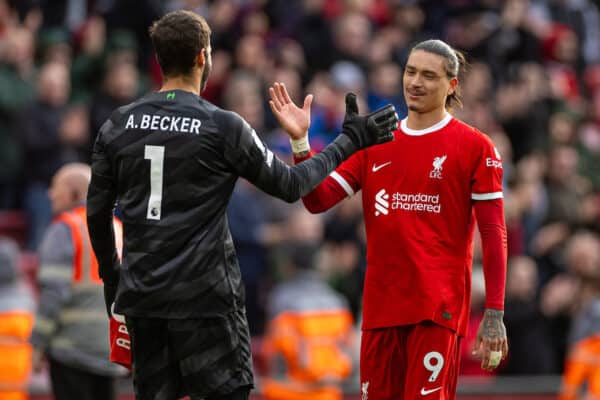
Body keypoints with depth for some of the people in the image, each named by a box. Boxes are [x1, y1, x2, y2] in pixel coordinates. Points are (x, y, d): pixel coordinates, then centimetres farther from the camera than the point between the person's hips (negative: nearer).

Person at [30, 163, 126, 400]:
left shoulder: (64, 230, -9)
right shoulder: (117, 231, 13)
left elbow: (53, 292, -16)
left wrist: (38, 345, -12)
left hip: (71, 344, -6)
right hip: (109, 349, 6)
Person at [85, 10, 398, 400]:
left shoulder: (119, 125, 4)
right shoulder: (223, 127, -9)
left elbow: (97, 212, 10)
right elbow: (290, 185, 1)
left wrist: (111, 276, 24)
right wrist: (351, 140, 11)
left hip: (142, 294, 5)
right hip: (205, 295, -5)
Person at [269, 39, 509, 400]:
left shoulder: (475, 147, -1)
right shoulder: (375, 144, 13)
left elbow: (494, 235, -4)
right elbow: (319, 200, 7)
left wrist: (495, 315, -10)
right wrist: (300, 141, -8)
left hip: (438, 308, -5)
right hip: (381, 304, 5)